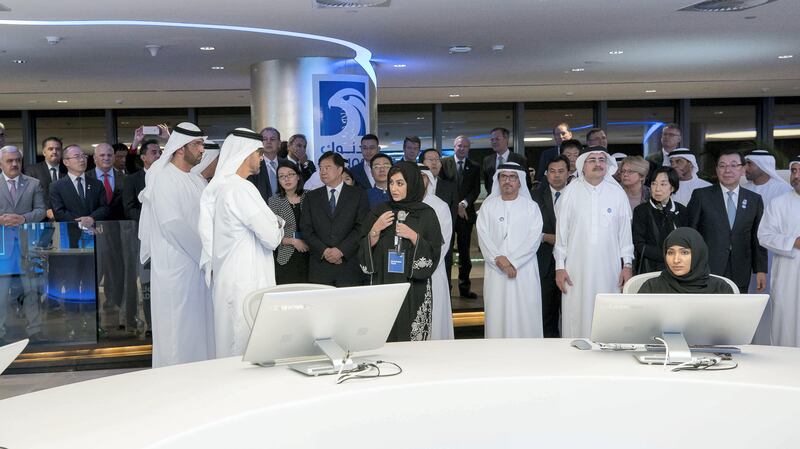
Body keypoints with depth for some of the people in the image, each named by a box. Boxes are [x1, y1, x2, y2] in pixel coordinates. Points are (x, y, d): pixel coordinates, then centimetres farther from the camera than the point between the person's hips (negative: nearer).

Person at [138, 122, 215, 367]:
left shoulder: (197, 180, 13)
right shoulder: (162, 177, -10)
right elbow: (172, 223, -18)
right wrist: (204, 252, -13)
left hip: (199, 264, 7)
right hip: (175, 264, -7)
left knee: (200, 324, 11)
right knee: (178, 327, -1)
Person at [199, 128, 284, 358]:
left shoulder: (220, 187, 11)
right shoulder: (242, 189, -16)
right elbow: (271, 238, -17)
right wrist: (277, 225, 4)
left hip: (226, 280, 9)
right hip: (246, 285, -9)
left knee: (230, 344, 12)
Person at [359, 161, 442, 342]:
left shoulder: (426, 214, 1)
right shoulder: (379, 212, 7)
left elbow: (434, 254, -2)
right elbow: (364, 252, 6)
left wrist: (413, 236, -14)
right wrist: (375, 231, -9)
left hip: (414, 289, -1)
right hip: (383, 285, 2)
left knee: (413, 339, -1)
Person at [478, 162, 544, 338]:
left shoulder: (531, 206, 5)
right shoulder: (488, 206, 9)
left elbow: (534, 238, -5)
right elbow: (483, 236, 1)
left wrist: (512, 261, -13)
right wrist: (500, 259, -13)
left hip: (524, 270, -1)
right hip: (495, 270, 1)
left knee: (524, 314, -3)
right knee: (497, 314, 0)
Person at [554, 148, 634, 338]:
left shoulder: (617, 192, 4)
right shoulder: (571, 191, 0)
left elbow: (625, 231, 8)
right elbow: (561, 230, 2)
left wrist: (627, 264, 5)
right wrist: (560, 266, 0)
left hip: (609, 269, 1)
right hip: (576, 269, -1)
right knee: (576, 317, 0)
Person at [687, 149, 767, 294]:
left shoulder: (754, 199, 10)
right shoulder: (701, 195, 1)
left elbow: (757, 238, 10)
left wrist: (760, 270, 6)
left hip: (740, 275, 2)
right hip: (706, 271, -2)